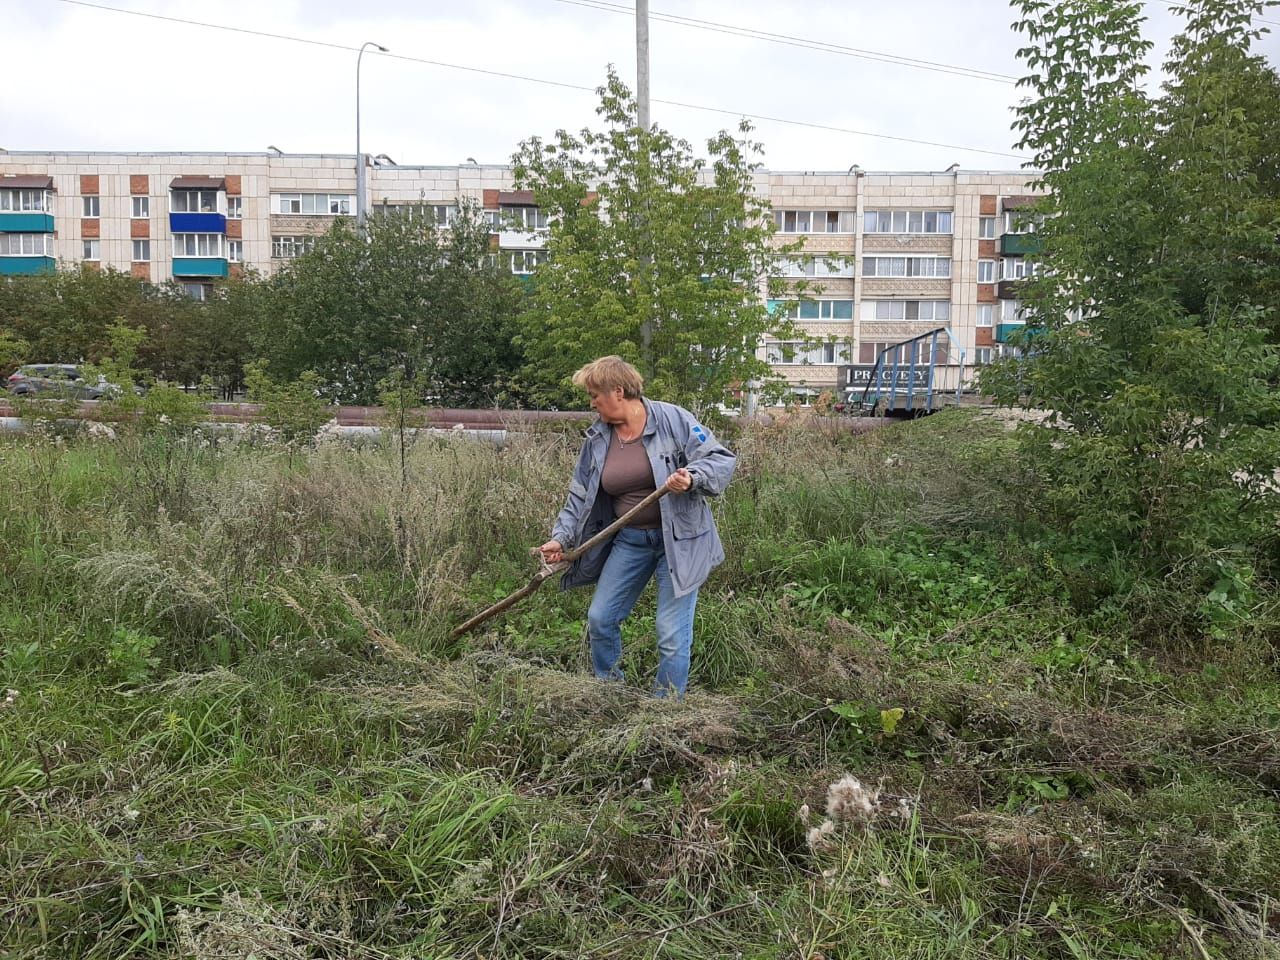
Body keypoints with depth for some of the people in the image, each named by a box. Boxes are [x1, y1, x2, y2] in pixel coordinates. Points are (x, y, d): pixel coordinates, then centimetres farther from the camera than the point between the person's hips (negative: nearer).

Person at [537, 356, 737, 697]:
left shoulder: (673, 419, -12)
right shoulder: (597, 438, 4)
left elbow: (722, 460, -12)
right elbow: (580, 496, 9)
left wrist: (692, 477, -31)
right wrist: (561, 538, -3)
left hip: (677, 539, -5)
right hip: (629, 539, 6)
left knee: (672, 634, -5)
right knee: (600, 619, 8)